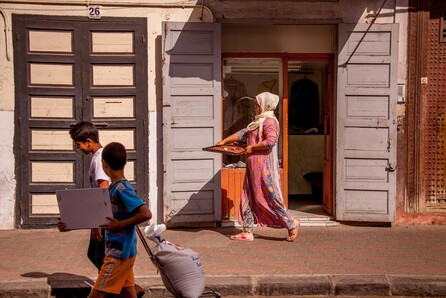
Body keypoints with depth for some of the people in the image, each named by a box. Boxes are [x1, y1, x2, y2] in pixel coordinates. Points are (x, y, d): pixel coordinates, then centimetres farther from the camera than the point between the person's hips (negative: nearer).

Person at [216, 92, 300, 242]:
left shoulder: (270, 121, -12)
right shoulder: (258, 122, 20)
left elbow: (271, 141, -27)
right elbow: (242, 133, 26)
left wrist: (252, 147, -17)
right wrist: (224, 141, 20)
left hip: (264, 166, -10)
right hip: (253, 166, 10)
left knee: (270, 197, -7)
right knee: (248, 197, 9)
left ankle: (291, 225, 6)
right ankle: (247, 232, 13)